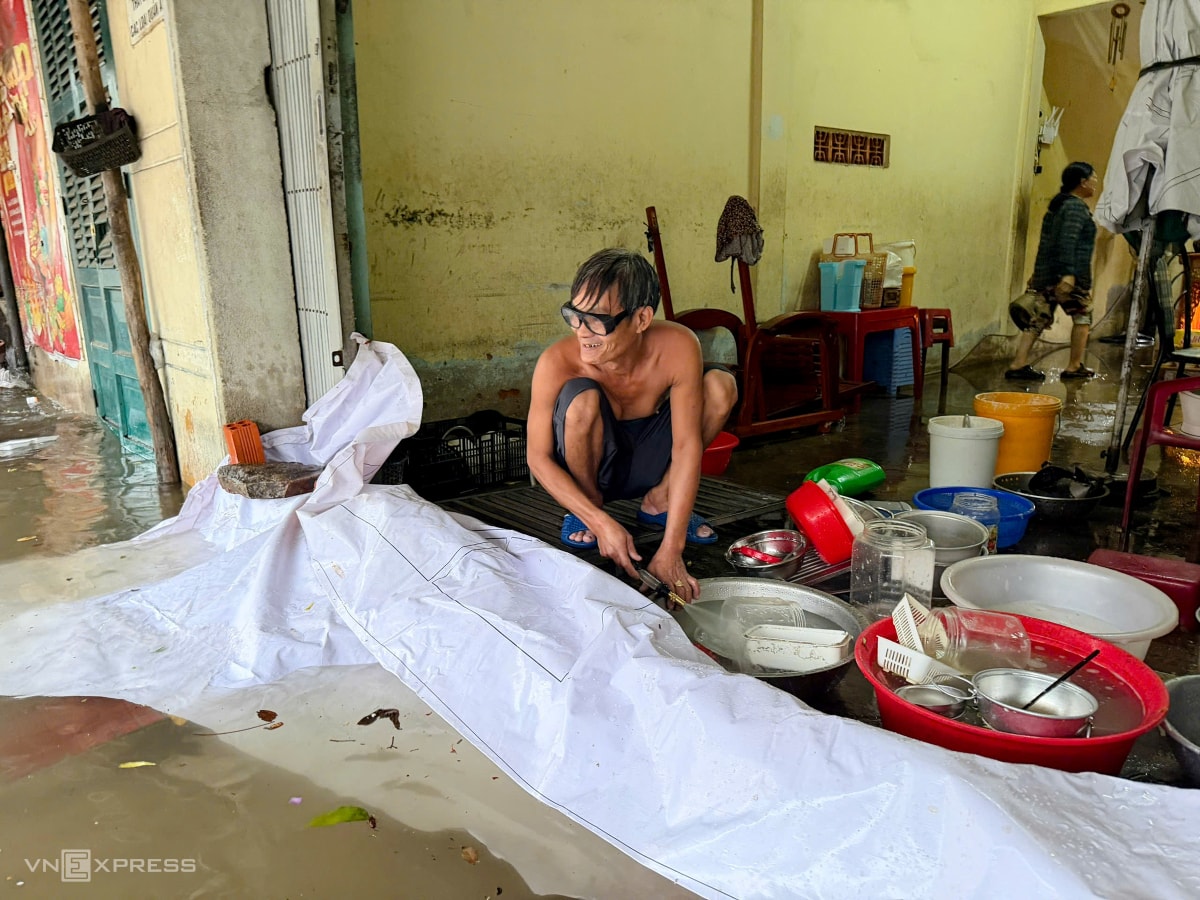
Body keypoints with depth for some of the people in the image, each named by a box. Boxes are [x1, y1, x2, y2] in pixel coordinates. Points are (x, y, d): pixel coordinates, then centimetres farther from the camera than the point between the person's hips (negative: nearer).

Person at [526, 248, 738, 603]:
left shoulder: (678, 348, -27)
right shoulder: (557, 362, -30)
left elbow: (687, 446, -26)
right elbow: (538, 458, -21)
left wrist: (670, 551, -31)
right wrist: (601, 522, -32)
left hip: (645, 463, 2)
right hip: (590, 468, -2)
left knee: (720, 386, -19)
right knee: (582, 398, -34)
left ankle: (659, 500, 0)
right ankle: (583, 512, -5)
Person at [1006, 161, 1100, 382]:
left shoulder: (1057, 204, 19)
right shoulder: (1076, 207, -9)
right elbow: (1067, 241, -22)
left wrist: (1038, 275, 25)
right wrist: (1068, 273, -29)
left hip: (1044, 272, 8)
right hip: (1071, 276, -8)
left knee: (1039, 318, 4)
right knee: (1082, 316, 8)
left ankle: (1018, 364, -5)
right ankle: (1074, 367, 11)